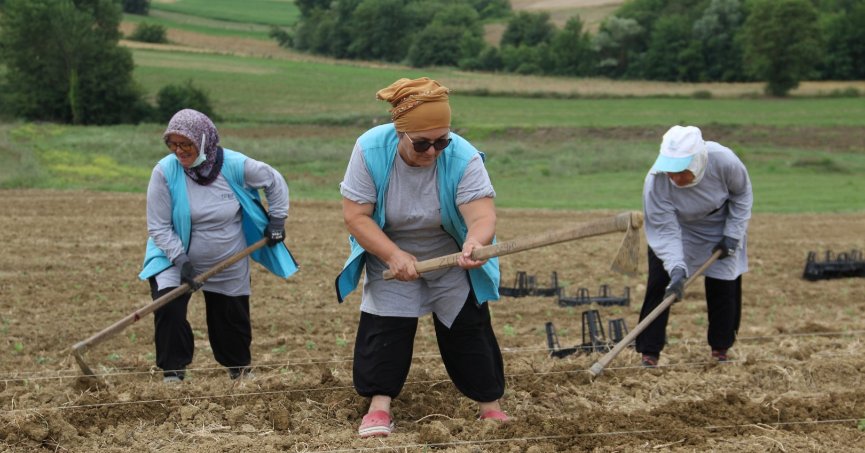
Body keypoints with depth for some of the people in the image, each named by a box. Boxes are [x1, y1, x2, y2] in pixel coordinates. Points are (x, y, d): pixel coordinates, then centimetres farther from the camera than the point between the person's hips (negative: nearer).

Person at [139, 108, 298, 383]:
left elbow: (275, 181, 1)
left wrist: (277, 220, -1)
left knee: (232, 319, 12)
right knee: (168, 308, -23)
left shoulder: (235, 165, -19)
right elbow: (159, 227, -15)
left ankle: (239, 369, 39)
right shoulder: (165, 172, -21)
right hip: (176, 259, -1)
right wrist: (180, 260, -24)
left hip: (229, 265, 1)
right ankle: (173, 372, -8)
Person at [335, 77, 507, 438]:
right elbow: (355, 215, -24)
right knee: (383, 327, -7)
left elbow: (483, 215, -39)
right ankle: (379, 406, 2)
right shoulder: (370, 150, -27)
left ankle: (490, 406, 13)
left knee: (469, 327, 2)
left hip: (452, 259, 0)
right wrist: (393, 255, -35)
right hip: (390, 255, 0)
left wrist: (475, 243, -63)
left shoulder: (463, 158, -30)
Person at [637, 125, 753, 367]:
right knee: (659, 284, -10)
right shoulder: (655, 181, -37)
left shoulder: (724, 161, -35)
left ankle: (720, 350, 19)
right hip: (676, 228, -1)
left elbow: (742, 194, -12)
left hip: (719, 228, 1)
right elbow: (665, 230, -34)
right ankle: (649, 354, -4)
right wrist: (676, 268, -46)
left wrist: (733, 233, -14)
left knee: (723, 288, 1)